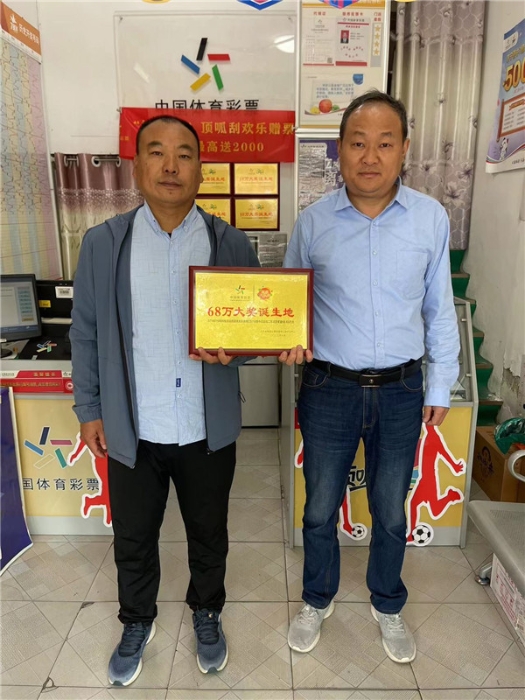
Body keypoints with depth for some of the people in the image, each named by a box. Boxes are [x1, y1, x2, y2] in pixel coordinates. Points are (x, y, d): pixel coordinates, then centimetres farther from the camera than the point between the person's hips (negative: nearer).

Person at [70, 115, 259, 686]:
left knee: (208, 533, 21)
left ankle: (207, 612, 50)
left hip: (207, 430, 0)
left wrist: (231, 349, -21)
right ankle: (137, 623, 49)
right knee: (133, 538, 20)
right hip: (131, 430, 1)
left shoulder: (231, 244, -5)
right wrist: (88, 409, 3)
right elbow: (86, 333, 3)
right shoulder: (102, 243, -3)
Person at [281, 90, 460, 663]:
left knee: (391, 513, 17)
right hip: (329, 388, 0)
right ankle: (317, 600, 43)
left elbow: (439, 308, 5)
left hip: (401, 391, 1)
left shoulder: (431, 218, -3)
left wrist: (440, 385, 6)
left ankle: (388, 605, 45)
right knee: (320, 509, 15)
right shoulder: (313, 221, -5)